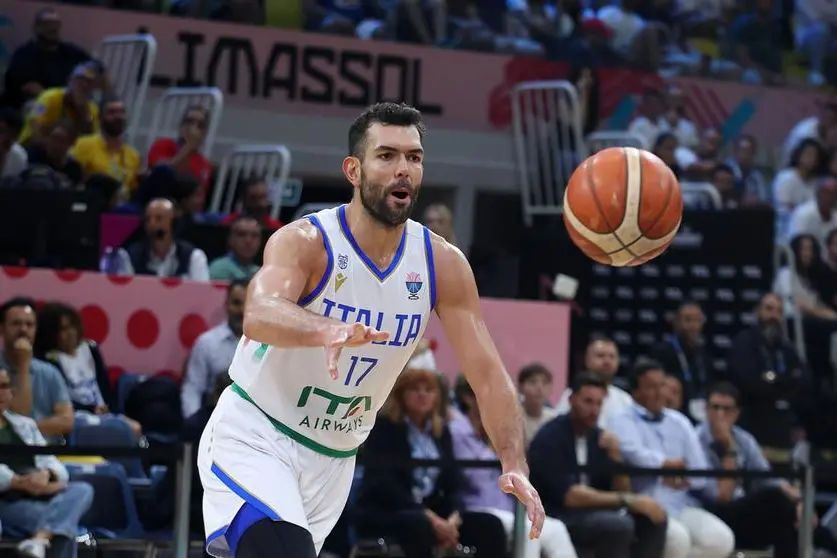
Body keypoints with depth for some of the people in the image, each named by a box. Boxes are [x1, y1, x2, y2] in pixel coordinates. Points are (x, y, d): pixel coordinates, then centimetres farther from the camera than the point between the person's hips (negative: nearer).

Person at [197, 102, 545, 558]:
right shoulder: (305, 242, -20)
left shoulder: (443, 265, -6)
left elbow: (488, 374, -6)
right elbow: (258, 316, -41)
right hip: (252, 435, -6)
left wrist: (515, 467, -22)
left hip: (333, 458, 6)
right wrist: (327, 330, -62)